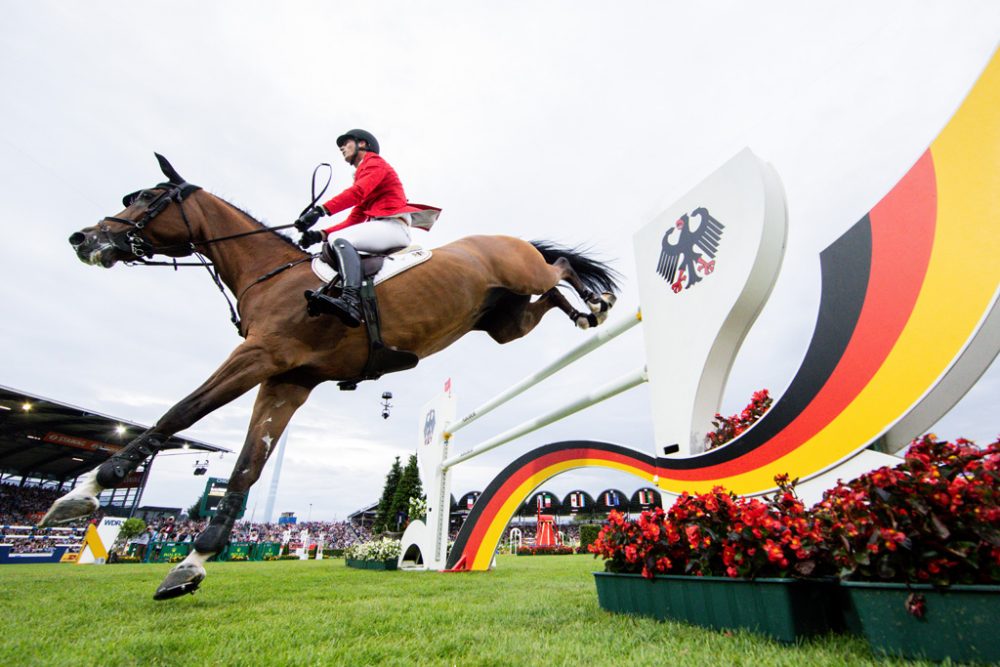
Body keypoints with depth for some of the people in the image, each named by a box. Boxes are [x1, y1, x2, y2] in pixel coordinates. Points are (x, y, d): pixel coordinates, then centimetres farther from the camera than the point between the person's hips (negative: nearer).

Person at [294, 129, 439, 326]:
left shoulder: (374, 163, 6)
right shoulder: (363, 175, 32)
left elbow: (357, 192, -16)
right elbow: (354, 220, 22)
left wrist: (320, 210, -26)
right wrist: (321, 234, 8)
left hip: (392, 226, -9)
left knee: (339, 240, -27)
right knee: (331, 243, 8)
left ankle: (351, 302, -48)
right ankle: (325, 294, -15)